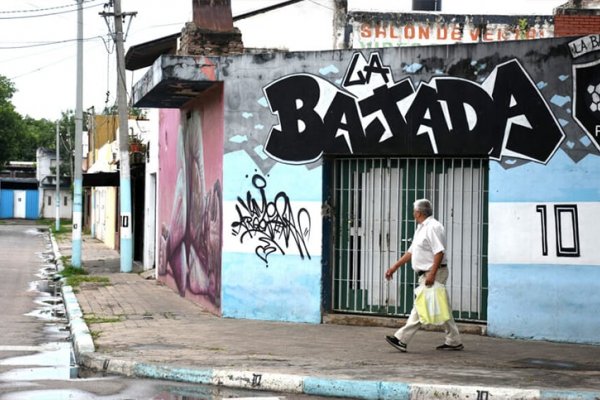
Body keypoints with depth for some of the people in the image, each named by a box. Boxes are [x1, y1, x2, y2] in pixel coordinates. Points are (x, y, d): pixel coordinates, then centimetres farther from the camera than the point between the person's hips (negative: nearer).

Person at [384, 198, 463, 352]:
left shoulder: (433, 227, -15)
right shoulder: (421, 229, 18)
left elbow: (439, 252, -23)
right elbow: (411, 252, 23)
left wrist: (432, 274, -28)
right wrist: (394, 267, 20)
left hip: (434, 273, -10)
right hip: (426, 274, 10)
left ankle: (402, 340, -11)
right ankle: (454, 341, 16)